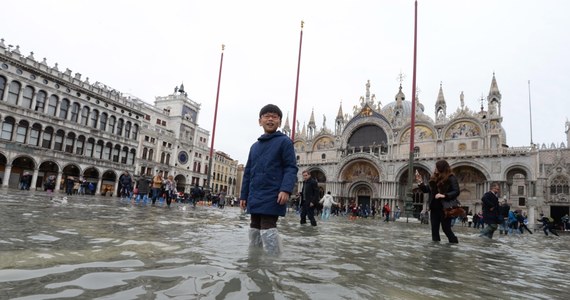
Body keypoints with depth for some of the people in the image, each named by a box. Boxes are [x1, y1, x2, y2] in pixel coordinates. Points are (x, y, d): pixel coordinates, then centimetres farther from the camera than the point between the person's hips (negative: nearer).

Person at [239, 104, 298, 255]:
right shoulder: (255, 146, 19)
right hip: (254, 198, 7)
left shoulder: (284, 141, 0)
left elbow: (291, 168, -7)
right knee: (255, 229, 12)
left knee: (267, 229, -12)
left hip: (272, 198, -7)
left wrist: (286, 189, -21)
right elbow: (248, 172, 21)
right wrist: (244, 195, 17)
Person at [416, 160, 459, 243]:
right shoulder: (434, 178, 11)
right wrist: (420, 182, 2)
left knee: (446, 228, -2)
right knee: (434, 229, 8)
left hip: (445, 208, -7)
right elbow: (426, 189, 14)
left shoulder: (451, 178, -7)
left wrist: (444, 195, -27)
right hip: (435, 208, 7)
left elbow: (456, 192, -16)